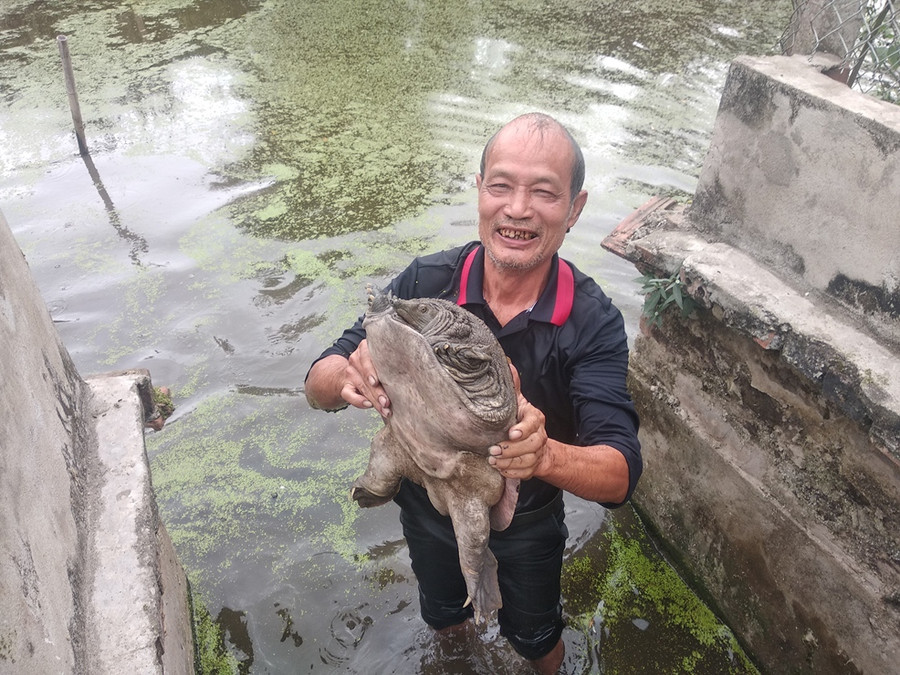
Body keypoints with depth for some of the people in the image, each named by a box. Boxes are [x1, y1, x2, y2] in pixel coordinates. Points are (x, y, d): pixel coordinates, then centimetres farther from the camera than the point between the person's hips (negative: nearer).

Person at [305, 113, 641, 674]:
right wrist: (350, 375, -46)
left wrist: (544, 454, -55)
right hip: (428, 501, 2)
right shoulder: (426, 283, -25)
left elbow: (620, 475, -33)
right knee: (441, 612, 32)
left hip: (529, 518, -1)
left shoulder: (594, 322, -29)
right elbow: (318, 386, -22)